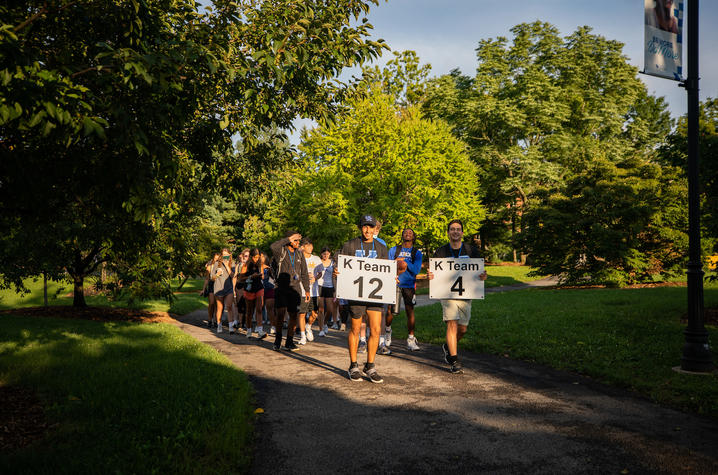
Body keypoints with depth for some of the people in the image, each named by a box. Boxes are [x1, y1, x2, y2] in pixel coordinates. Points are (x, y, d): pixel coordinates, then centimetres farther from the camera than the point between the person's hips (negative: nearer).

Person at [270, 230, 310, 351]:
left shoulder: (299, 253, 13)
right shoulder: (281, 251, -2)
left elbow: (304, 273, 18)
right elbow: (273, 246, -28)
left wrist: (307, 290, 15)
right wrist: (288, 239, -22)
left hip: (295, 289, 4)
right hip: (281, 288, -4)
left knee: (293, 316, 3)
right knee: (280, 313, -13)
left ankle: (289, 342, 15)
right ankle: (278, 338, 9)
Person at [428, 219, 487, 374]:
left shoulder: (471, 251, 4)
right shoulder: (441, 252, 2)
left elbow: (480, 271, 7)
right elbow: (434, 272, 5)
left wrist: (483, 276, -16)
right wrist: (430, 276, -18)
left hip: (466, 294, 2)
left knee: (462, 329, 9)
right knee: (452, 324, -15)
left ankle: (448, 347, 38)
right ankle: (454, 362, -10)